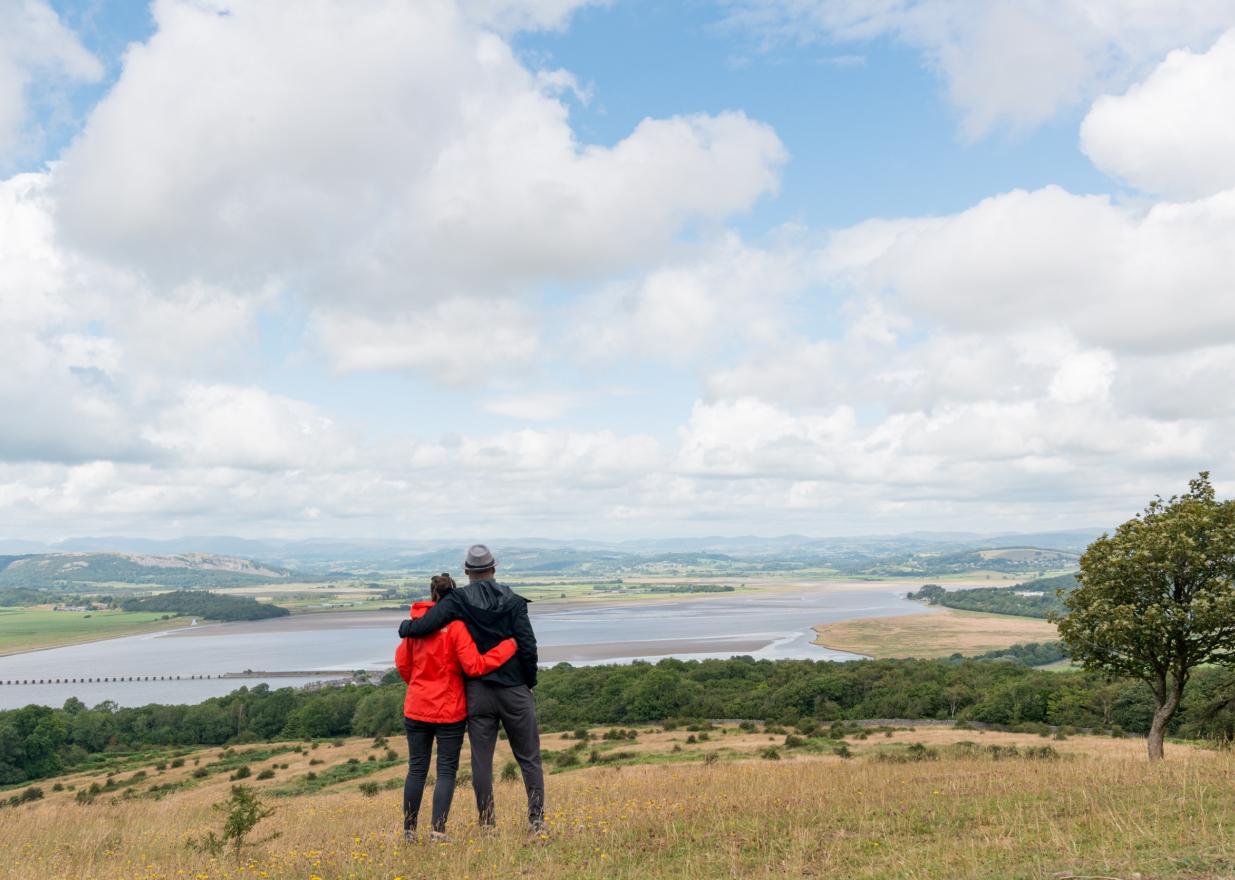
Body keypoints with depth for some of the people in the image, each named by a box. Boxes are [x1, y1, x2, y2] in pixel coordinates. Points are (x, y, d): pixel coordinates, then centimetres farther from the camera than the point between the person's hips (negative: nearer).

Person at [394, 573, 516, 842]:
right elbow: (474, 666, -18)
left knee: (416, 769, 15)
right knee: (447, 770, 6)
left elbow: (402, 662, 9)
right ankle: (438, 830, 2)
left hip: (416, 709, 4)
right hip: (449, 710, -4)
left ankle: (409, 828, 20)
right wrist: (508, 646, -12)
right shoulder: (456, 626, -14)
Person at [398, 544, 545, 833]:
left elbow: (424, 626, -16)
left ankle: (486, 824, 11)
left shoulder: (458, 600, -5)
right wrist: (530, 683, 5)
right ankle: (536, 821, 7)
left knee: (481, 760, 8)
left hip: (478, 691, 0)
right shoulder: (513, 601, -3)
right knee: (529, 758, 10)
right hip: (514, 690, 0)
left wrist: (404, 626, 7)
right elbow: (528, 646, -9)